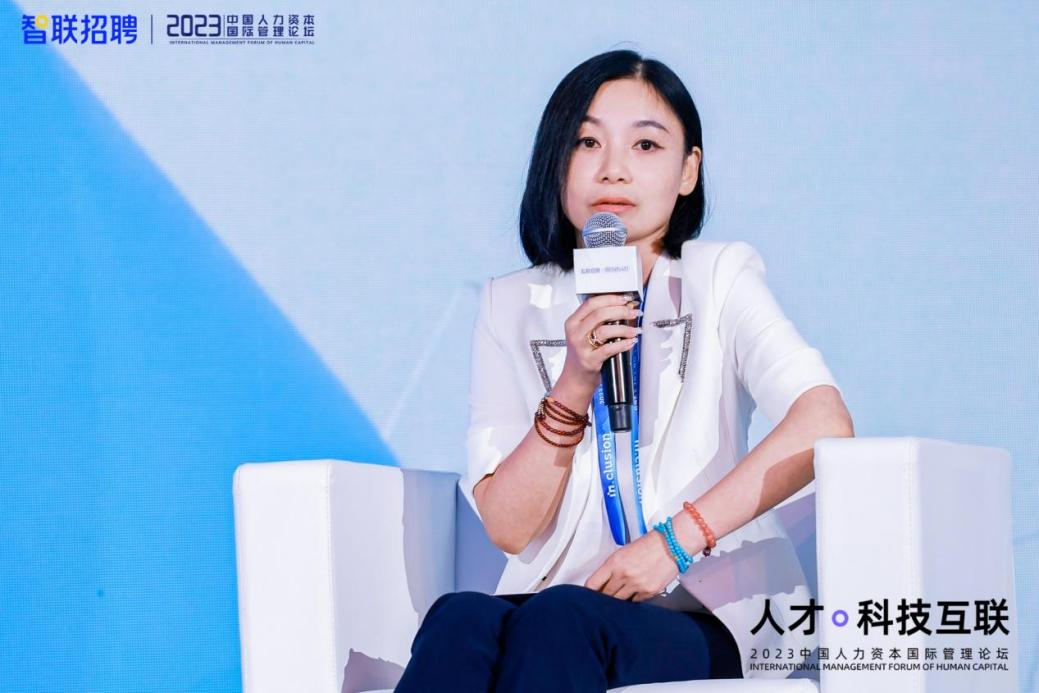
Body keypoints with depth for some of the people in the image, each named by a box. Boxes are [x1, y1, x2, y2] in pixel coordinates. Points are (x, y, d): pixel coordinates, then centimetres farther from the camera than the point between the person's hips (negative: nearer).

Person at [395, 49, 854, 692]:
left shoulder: (719, 276, 4)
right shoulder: (512, 306, 10)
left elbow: (825, 423, -15)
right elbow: (508, 528, 1)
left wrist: (676, 540, -19)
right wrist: (575, 384, -13)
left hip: (706, 622, -2)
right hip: (555, 597, 2)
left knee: (559, 619, -35)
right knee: (461, 619, -33)